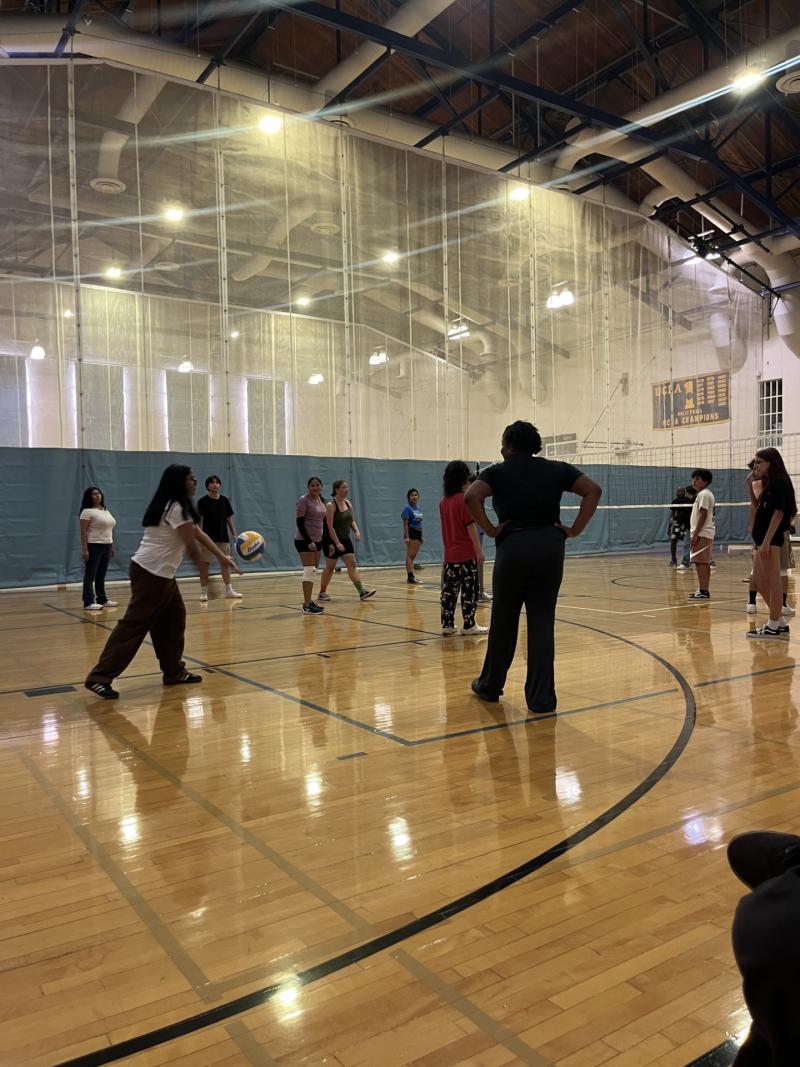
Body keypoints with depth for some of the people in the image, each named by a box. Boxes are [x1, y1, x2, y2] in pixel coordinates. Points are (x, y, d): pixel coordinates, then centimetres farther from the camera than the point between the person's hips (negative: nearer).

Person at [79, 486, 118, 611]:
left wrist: (111, 546, 18)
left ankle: (102, 599, 19)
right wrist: (84, 549, -20)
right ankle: (88, 603, -7)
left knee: (101, 575, 13)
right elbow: (83, 531, -13)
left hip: (106, 546, 8)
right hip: (93, 547, -8)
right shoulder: (87, 512, -8)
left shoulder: (105, 510, 16)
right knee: (90, 575, -6)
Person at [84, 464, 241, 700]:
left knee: (174, 619, 12)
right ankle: (99, 677, -6)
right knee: (135, 623, -9)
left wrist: (224, 559, 12)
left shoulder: (175, 507, 17)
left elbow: (199, 535, 15)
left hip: (160, 573, 10)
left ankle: (174, 672, 19)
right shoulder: (177, 508, -15)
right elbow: (192, 546, -13)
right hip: (151, 573, -10)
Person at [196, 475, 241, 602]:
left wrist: (234, 534, 6)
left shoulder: (224, 500, 6)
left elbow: (229, 518, 11)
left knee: (226, 563, 8)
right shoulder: (202, 501, -6)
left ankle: (229, 590, 16)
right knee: (204, 564, -1)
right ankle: (203, 592, 6)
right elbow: (200, 520, -8)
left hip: (223, 538, 4)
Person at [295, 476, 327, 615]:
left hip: (317, 540, 8)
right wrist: (309, 541, -21)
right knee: (309, 571, -12)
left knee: (313, 571, 10)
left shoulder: (322, 501, 12)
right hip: (304, 541, -8)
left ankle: (309, 602, 17)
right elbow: (299, 523, -15)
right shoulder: (304, 501, -10)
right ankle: (307, 606, -11)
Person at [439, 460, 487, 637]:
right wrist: (479, 550, -10)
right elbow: (470, 527, -14)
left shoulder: (443, 501, 8)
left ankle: (447, 624, 12)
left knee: (449, 589, 8)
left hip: (449, 554, 7)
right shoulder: (464, 499, -12)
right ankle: (469, 625, 7)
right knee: (469, 590, 2)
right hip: (466, 554, -7)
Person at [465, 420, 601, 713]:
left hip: (513, 549, -2)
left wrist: (490, 529, -7)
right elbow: (593, 490, 3)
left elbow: (471, 497, -16)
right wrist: (575, 530, 1)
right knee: (542, 623, 6)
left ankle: (490, 686, 28)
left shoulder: (497, 472, 2)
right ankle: (542, 699, 7)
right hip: (550, 548, 2)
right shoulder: (557, 469, 10)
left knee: (503, 622, 12)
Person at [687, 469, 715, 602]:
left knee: (700, 562, -12)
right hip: (706, 533, 10)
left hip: (702, 534, -10)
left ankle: (703, 592, -15)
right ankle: (703, 591, 16)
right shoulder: (704, 494, 20)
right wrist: (695, 534, 19)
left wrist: (695, 534, -20)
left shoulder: (704, 494, -11)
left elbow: (703, 515, -18)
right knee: (704, 563, 11)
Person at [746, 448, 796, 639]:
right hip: (762, 539, 10)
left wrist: (766, 541, -22)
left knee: (772, 583, -4)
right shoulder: (769, 485, 18)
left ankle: (773, 626, 2)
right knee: (758, 582, 12)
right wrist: (750, 486, 13)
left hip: (771, 540, -10)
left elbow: (779, 513, -17)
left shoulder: (779, 483, -10)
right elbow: (757, 509, 21)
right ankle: (779, 623, 18)